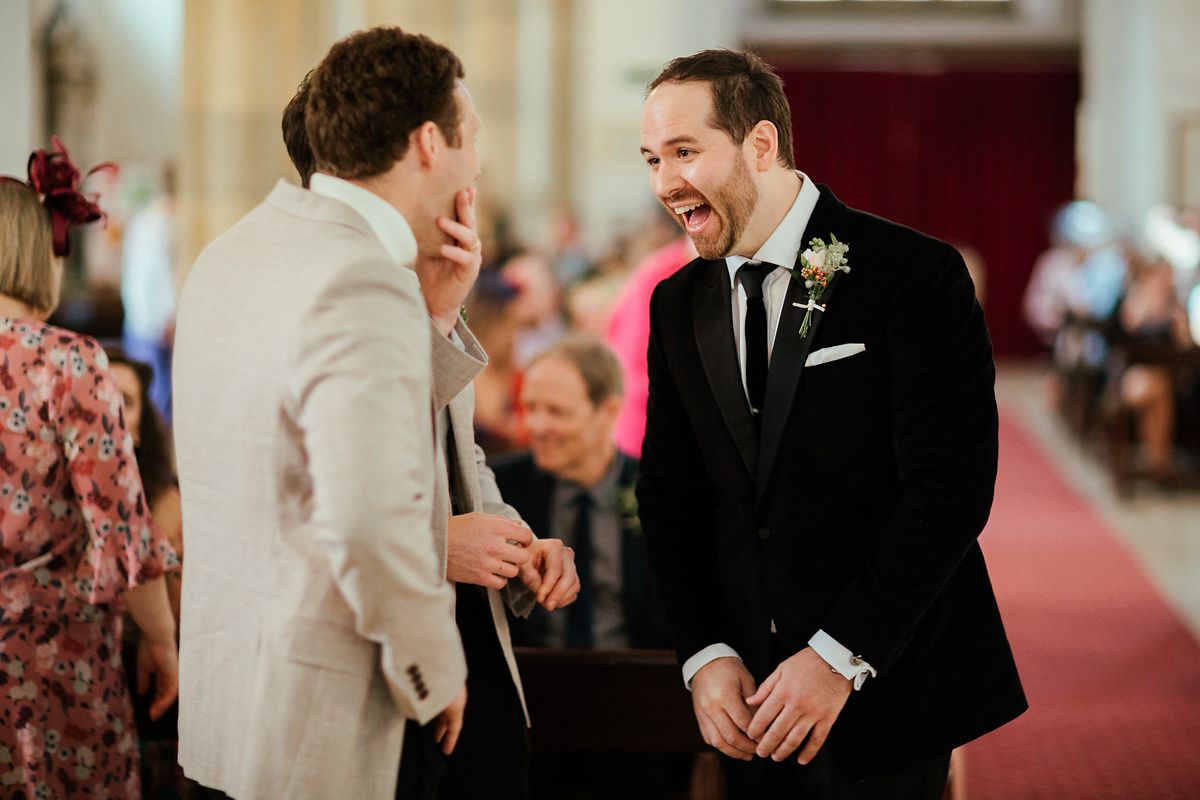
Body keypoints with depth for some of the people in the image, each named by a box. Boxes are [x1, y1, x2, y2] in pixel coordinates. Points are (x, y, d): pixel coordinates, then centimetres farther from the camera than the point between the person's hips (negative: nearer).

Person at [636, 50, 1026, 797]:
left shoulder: (916, 275, -11)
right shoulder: (679, 304, 7)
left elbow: (951, 486, -16)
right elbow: (670, 492, 10)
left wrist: (838, 656, -18)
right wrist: (705, 652, -4)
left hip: (888, 692, -5)